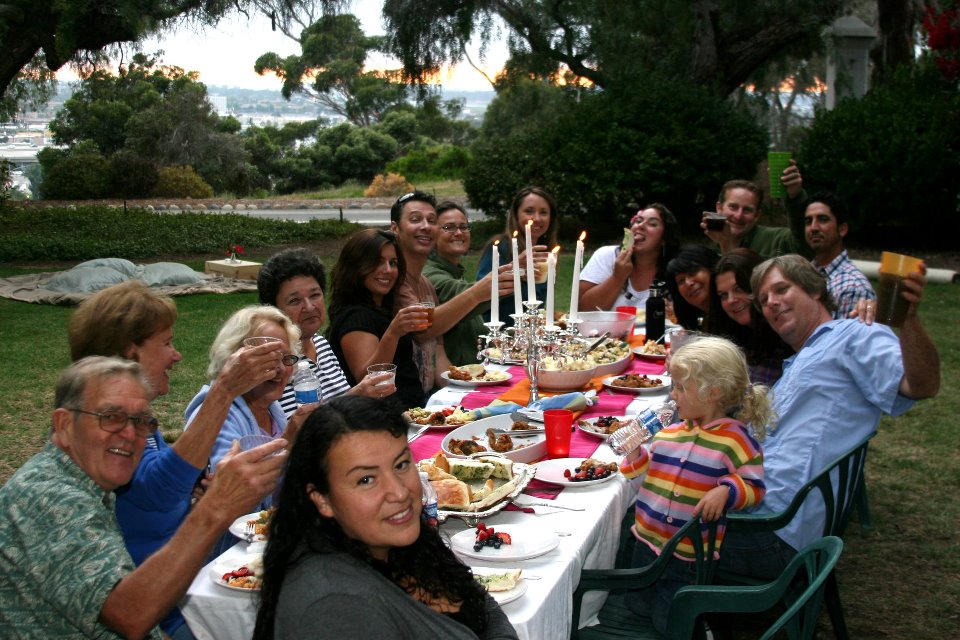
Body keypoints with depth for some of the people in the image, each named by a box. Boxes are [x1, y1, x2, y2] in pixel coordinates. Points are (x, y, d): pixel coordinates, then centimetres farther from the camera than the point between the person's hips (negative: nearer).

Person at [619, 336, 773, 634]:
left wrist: (725, 491, -30)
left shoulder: (735, 439, -13)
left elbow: (754, 486, -12)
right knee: (638, 608, 17)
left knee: (670, 625, 3)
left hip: (689, 557, -6)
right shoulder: (668, 434, 4)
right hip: (647, 542, 6)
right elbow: (646, 483, 10)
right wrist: (635, 455, -6)